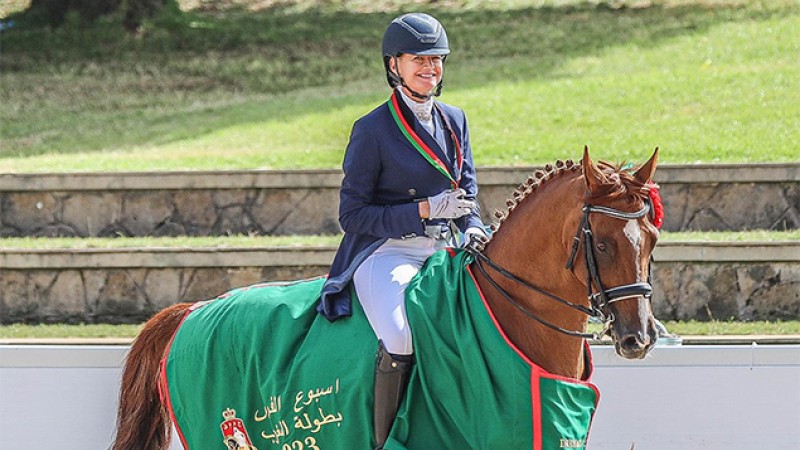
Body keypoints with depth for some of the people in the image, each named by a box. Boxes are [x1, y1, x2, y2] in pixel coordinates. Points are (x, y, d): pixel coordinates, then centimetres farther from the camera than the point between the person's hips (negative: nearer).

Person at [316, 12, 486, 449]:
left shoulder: (454, 120, 13)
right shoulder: (372, 129, -5)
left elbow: (468, 193, 21)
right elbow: (353, 215, -6)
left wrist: (473, 230, -2)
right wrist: (424, 210, -16)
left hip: (446, 250, 6)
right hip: (386, 252, -6)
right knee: (403, 336, -35)